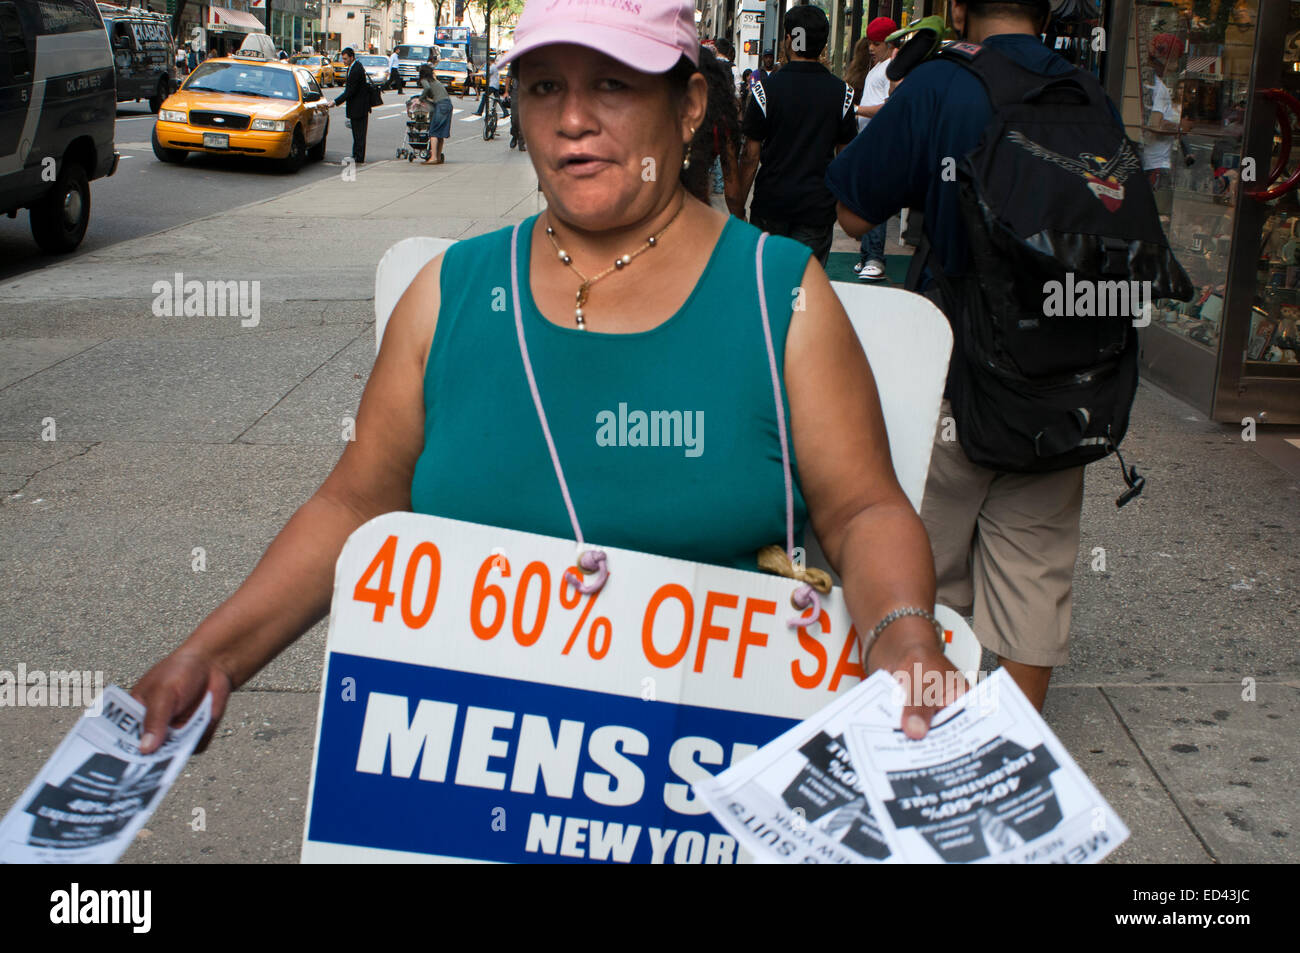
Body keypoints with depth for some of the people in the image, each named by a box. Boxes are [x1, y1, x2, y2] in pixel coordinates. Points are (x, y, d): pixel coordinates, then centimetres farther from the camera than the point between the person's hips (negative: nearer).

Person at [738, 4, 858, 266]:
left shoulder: (767, 88, -6)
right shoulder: (841, 93, 0)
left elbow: (751, 156, -5)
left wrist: (738, 206, 3)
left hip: (770, 204, -1)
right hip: (819, 205, 1)